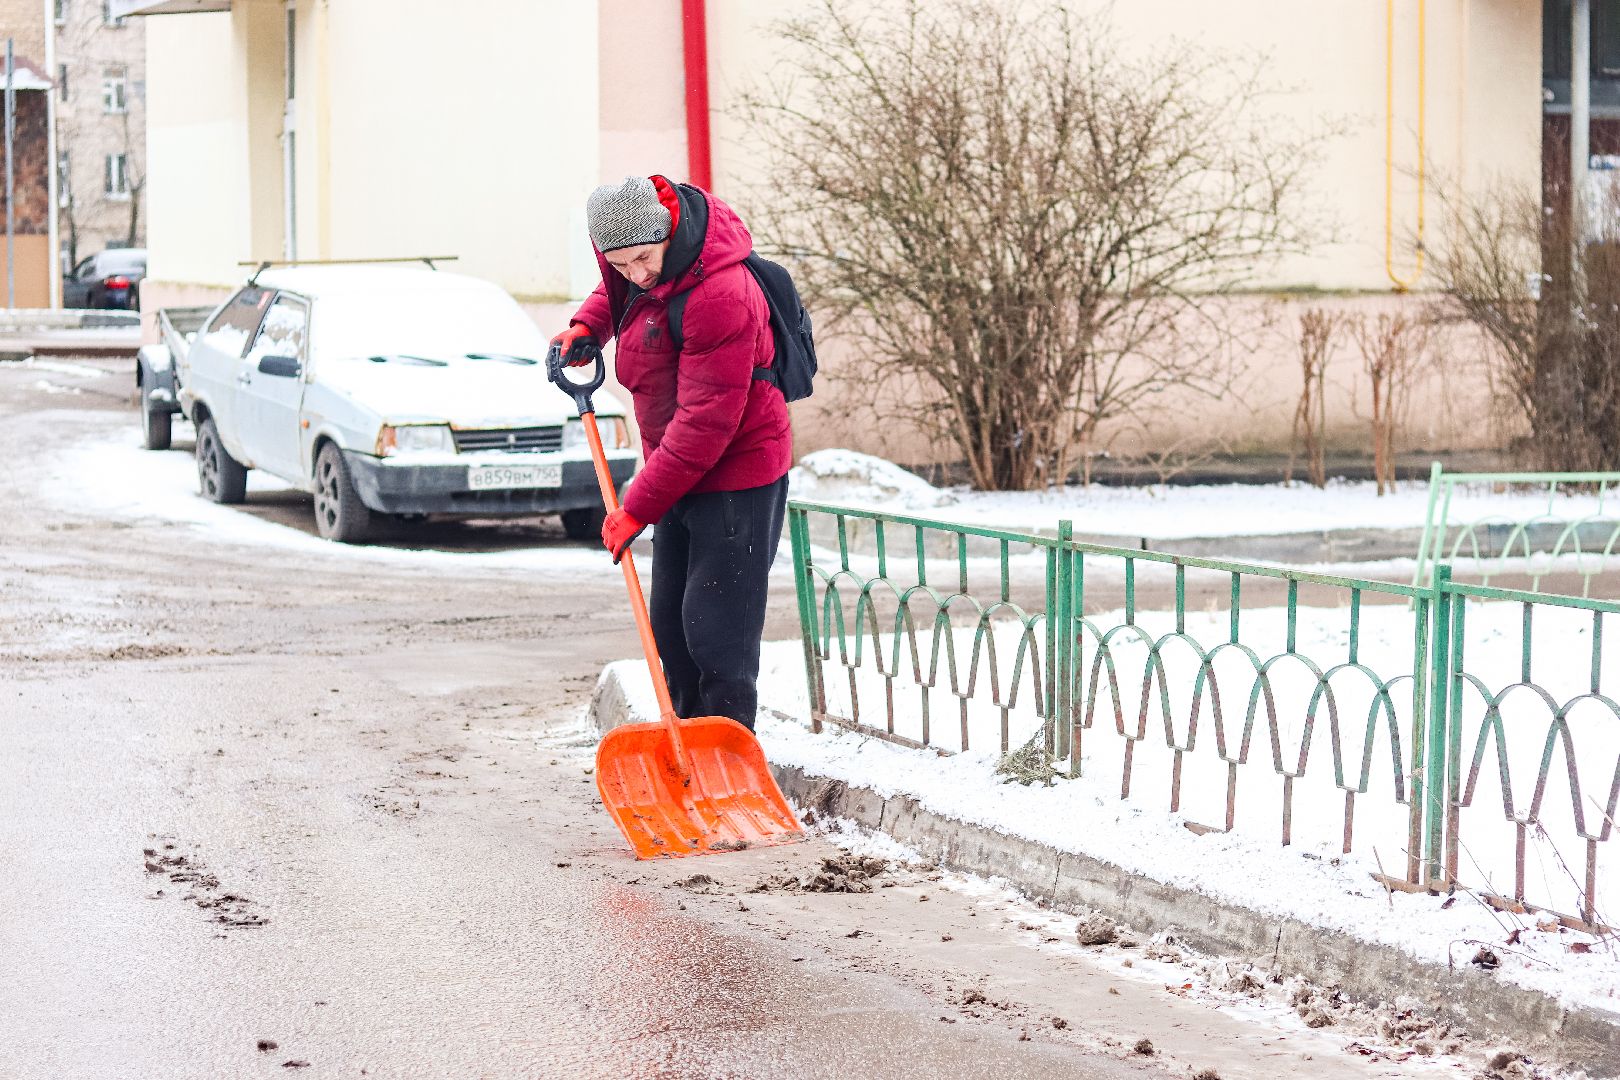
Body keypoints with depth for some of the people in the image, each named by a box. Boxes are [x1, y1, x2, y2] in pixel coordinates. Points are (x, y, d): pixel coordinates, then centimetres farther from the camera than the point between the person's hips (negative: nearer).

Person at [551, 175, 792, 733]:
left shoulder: (719, 295, -29)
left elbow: (706, 422, -28)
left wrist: (639, 506, -24)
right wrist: (588, 324, 5)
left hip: (736, 474, -9)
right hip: (681, 470, 9)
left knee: (716, 633, -11)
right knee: (671, 625, 14)